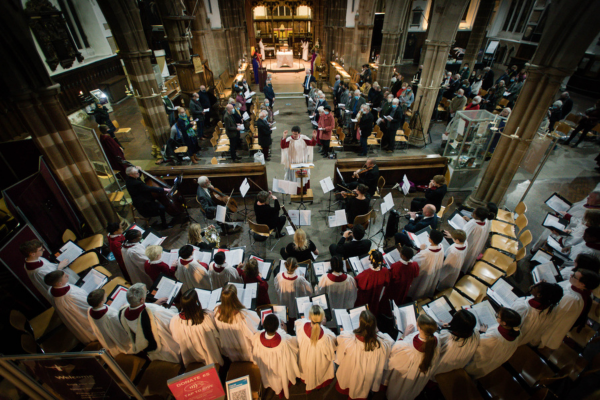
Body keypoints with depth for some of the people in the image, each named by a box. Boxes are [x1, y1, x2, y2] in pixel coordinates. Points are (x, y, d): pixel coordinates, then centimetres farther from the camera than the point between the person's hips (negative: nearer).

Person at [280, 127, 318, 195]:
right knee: (294, 176, 7)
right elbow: (283, 146, -30)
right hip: (293, 162, -3)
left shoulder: (303, 138, -7)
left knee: (303, 176, 15)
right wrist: (284, 137, -41)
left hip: (303, 162, 3)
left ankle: (304, 190, 33)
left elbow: (312, 143, -6)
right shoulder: (289, 139, -14)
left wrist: (314, 137, -25)